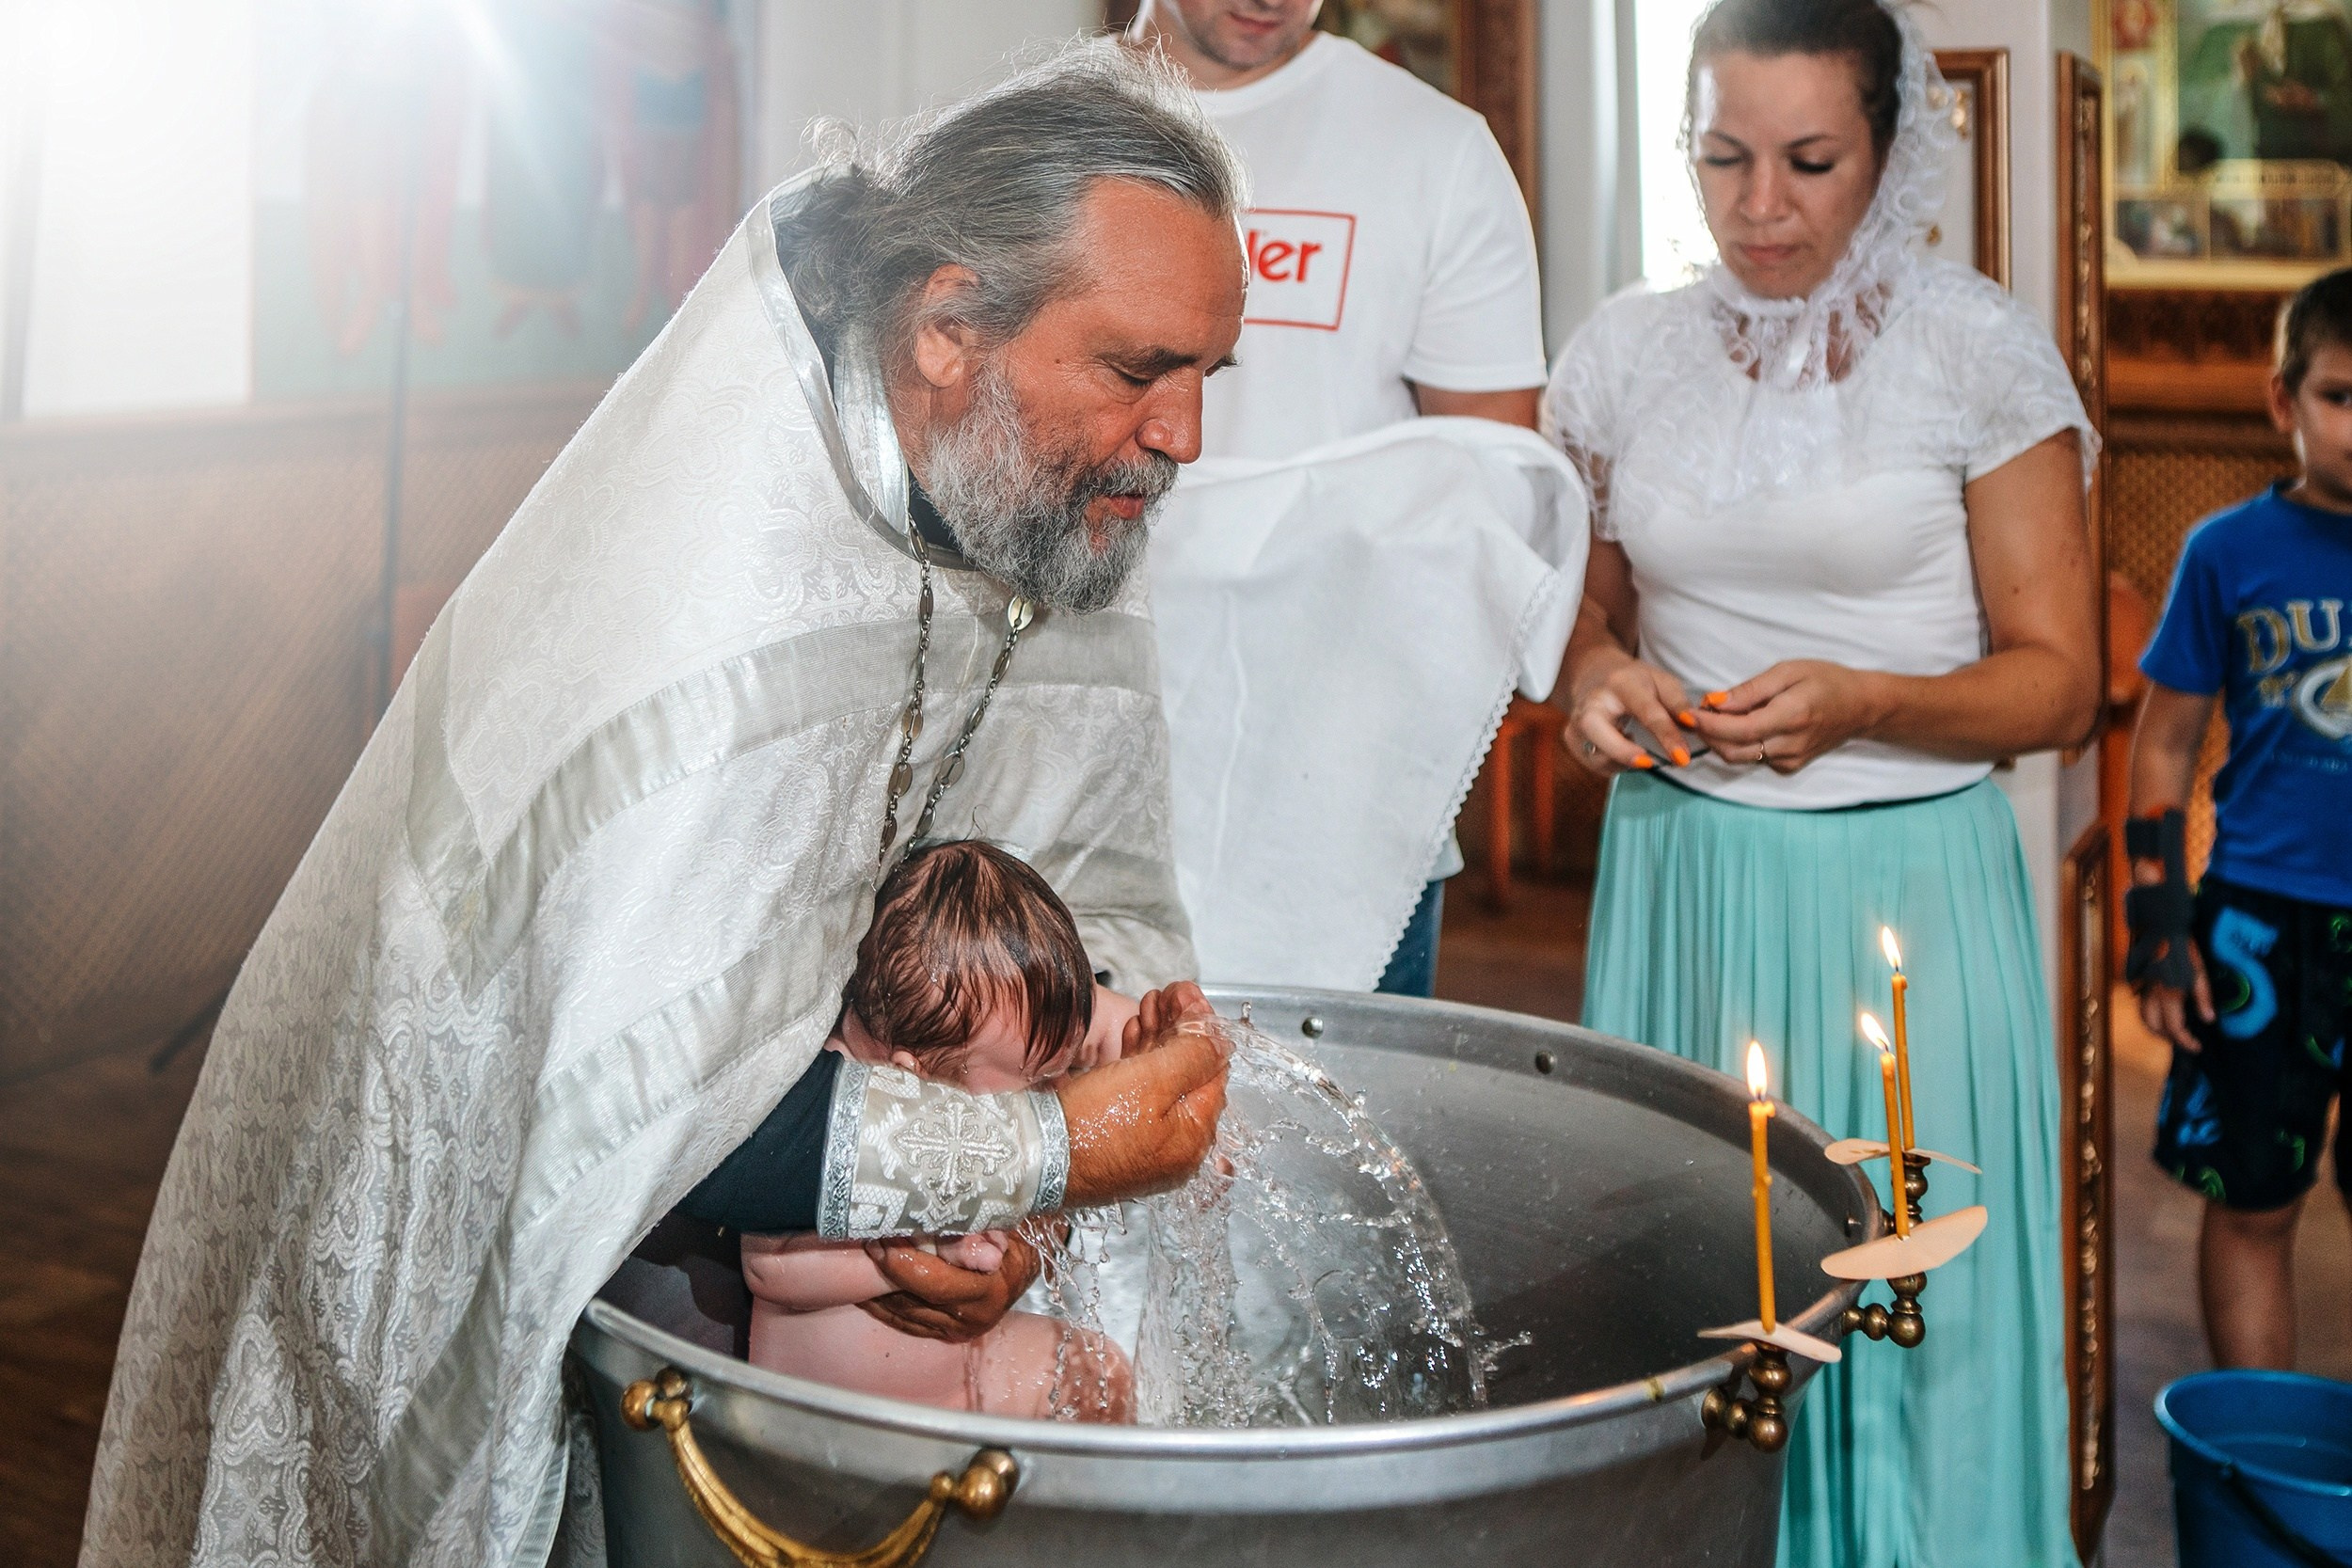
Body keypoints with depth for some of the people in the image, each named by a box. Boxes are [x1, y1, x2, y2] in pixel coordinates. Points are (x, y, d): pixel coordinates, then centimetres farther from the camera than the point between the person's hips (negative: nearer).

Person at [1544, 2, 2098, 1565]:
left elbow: (2058, 678, -3)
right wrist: (1598, 682, -3)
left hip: (1904, 885, -3)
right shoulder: (1625, 353, 7)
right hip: (1680, 884, 3)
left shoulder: (1978, 349, -4)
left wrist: (1856, 702, -19)